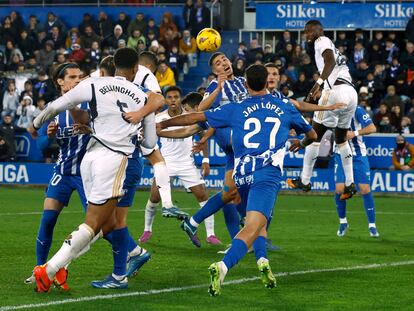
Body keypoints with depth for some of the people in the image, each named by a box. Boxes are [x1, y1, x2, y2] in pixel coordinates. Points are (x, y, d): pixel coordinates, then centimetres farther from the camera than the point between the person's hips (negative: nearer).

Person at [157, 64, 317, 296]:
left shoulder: (236, 109, 13)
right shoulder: (284, 107, 15)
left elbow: (197, 117, 14)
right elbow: (312, 134, 29)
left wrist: (164, 124, 26)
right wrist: (302, 143, 53)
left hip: (242, 176, 3)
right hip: (268, 173, -3)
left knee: (258, 223, 25)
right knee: (252, 228, -17)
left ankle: (262, 260, 0)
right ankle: (223, 267, -39)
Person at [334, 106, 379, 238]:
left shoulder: (357, 110, -13)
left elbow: (372, 128, -17)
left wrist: (355, 133, -28)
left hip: (359, 155, -3)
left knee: (365, 189, -7)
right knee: (339, 189, -7)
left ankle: (372, 225, 5)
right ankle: (343, 222, 15)